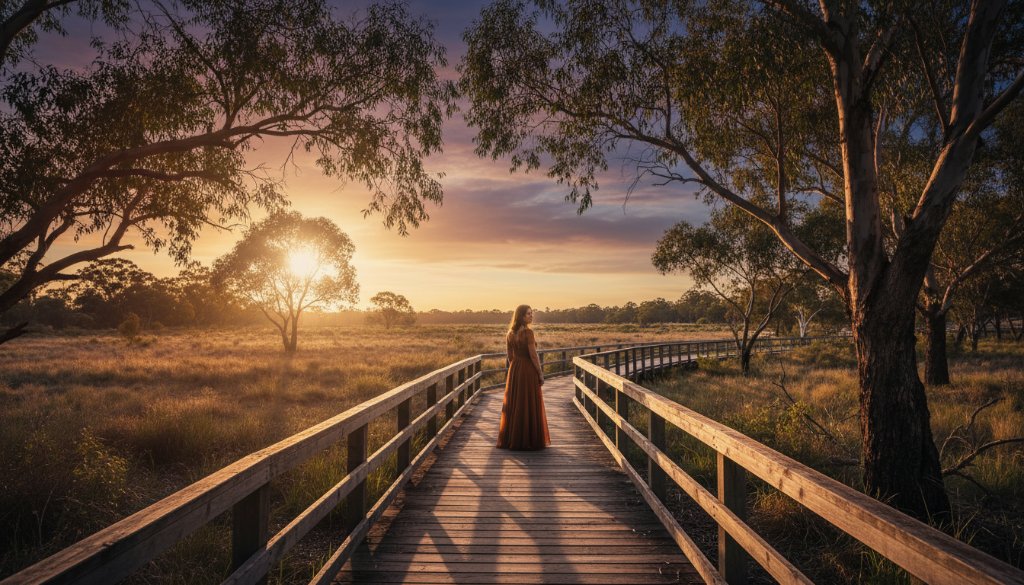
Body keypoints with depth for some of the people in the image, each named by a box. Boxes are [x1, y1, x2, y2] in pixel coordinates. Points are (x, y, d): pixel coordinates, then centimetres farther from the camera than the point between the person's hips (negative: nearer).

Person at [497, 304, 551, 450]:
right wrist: (541, 374, -9)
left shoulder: (510, 333, 5)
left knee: (514, 404, 12)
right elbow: (533, 355, -17)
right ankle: (528, 440, 7)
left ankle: (511, 439, 17)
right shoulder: (528, 332, -16)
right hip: (529, 370, -7)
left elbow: (510, 356, 10)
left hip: (514, 371, 7)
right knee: (530, 405, 2)